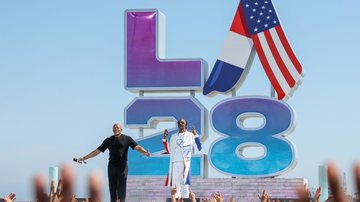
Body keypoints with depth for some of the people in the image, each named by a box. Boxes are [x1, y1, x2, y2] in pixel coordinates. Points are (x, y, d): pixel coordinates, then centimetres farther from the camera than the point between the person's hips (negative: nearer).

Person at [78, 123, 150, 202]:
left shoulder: (127, 139, 3)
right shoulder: (108, 140, 12)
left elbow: (137, 147, -9)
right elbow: (97, 151, 15)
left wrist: (145, 152, -30)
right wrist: (84, 158, 13)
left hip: (122, 167, -3)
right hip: (112, 167, 3)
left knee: (121, 188, -4)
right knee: (112, 188, 4)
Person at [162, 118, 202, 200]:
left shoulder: (190, 135, 4)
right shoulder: (174, 137, 18)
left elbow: (199, 148, -5)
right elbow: (169, 151, 18)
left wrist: (196, 135, -13)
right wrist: (165, 138, 13)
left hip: (184, 163, -4)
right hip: (174, 163, 4)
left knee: (184, 183, -9)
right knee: (175, 184, 3)